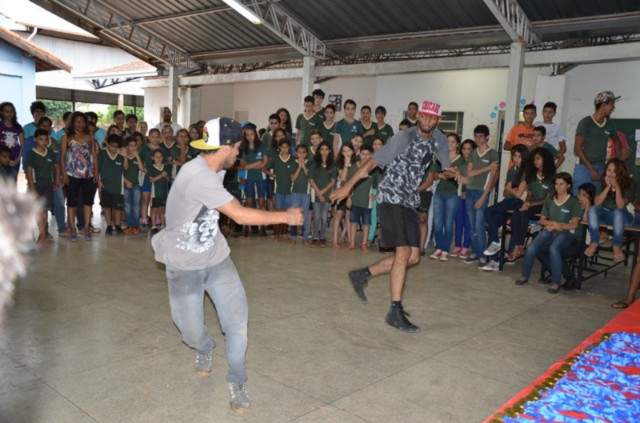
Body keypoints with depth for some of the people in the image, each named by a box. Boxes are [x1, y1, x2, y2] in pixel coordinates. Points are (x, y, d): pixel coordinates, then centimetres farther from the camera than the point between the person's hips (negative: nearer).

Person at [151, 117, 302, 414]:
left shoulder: (212, 171, -1)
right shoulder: (198, 177, -30)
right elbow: (241, 215, -30)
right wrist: (287, 217, -21)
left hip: (215, 258, 6)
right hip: (183, 265, -6)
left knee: (237, 319, -6)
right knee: (192, 331, 3)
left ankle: (237, 380, 14)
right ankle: (205, 349, 40)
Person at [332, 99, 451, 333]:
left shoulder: (439, 140, 6)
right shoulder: (404, 138, -13)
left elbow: (446, 166, 23)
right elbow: (372, 162, -15)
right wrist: (348, 186, -19)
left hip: (409, 202, 8)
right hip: (391, 198, -7)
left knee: (413, 257, 4)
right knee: (403, 251, -17)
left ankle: (362, 274, 17)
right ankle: (396, 312, -11)